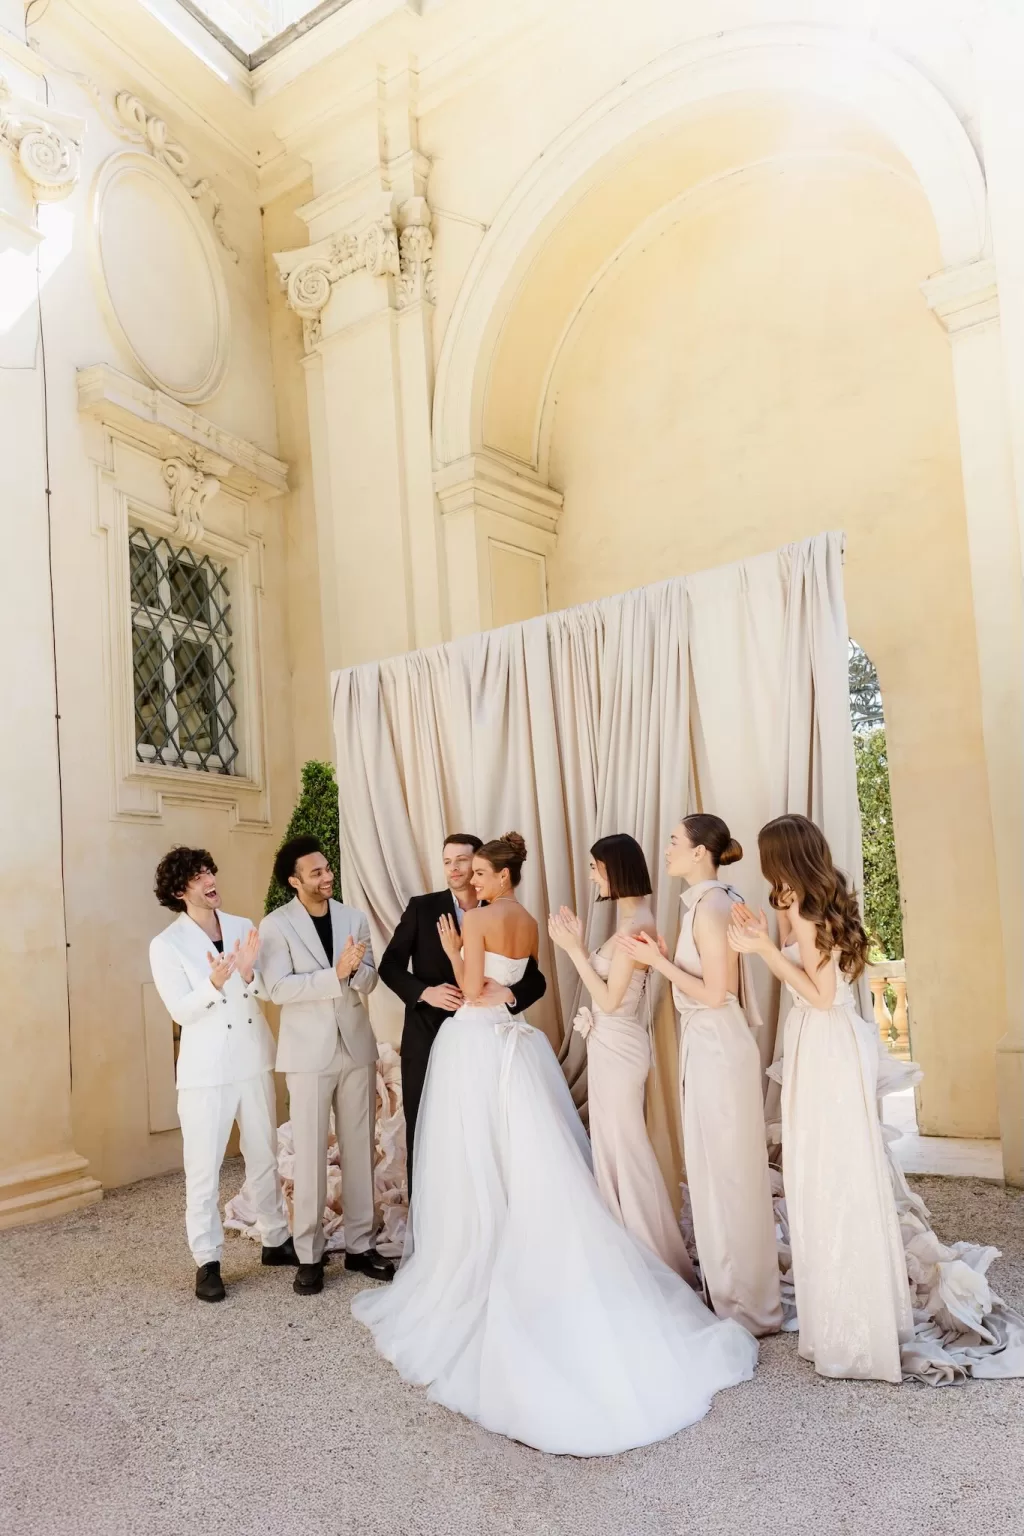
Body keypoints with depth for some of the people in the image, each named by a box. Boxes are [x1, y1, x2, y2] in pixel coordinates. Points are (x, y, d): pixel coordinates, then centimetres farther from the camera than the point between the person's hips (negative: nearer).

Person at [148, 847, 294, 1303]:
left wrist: (248, 973, -21)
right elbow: (181, 1011, -12)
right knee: (203, 1168, 3)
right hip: (206, 1069, -3)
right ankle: (207, 1261, 17)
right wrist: (215, 983, -29)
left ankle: (276, 1240, 31)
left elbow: (270, 992, -1)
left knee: (264, 1157, 15)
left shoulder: (244, 927, 2)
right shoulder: (166, 945, -7)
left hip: (254, 1059, 4)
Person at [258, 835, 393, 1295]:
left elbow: (369, 983, 1)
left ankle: (360, 1245, 23)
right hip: (308, 1052, -4)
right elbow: (278, 989, -17)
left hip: (356, 1046, 4)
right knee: (310, 1155, 3)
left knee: (360, 1150, 11)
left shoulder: (354, 918, 4)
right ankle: (309, 1256, 16)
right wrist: (335, 973, -26)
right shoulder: (275, 925, -7)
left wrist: (356, 968, -22)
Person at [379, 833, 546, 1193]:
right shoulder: (422, 908, 0)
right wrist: (425, 991, -18)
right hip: (427, 1040, 0)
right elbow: (390, 966, 0)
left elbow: (536, 980, -1)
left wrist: (509, 995, -23)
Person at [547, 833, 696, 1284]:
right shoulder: (631, 920, 8)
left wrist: (574, 949, -18)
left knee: (625, 1146, 3)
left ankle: (651, 1257, 19)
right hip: (609, 1043, 10)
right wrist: (578, 944, 4)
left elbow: (609, 999, -21)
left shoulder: (635, 925, -22)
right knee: (612, 1144, 18)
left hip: (618, 1046, -10)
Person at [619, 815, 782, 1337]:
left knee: (725, 1173, 2)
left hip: (716, 1047, -10)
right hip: (707, 1044, 10)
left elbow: (715, 994, -21)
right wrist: (663, 956, 7)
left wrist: (659, 963, -16)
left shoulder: (709, 907, -19)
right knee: (721, 1171, 17)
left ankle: (745, 1305, 17)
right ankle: (735, 1293, 31)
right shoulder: (710, 902, 9)